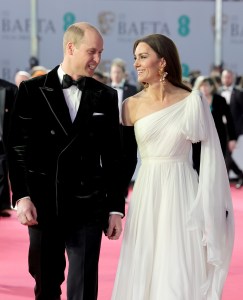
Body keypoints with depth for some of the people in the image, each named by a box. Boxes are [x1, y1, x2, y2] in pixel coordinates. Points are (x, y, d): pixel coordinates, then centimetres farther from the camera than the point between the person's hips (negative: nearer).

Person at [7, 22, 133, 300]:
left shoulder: (105, 96, 6)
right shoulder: (32, 90, 1)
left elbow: (113, 156, 7)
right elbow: (18, 147, -1)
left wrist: (115, 208, 4)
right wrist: (22, 196, -10)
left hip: (87, 206, 1)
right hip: (43, 204, 0)